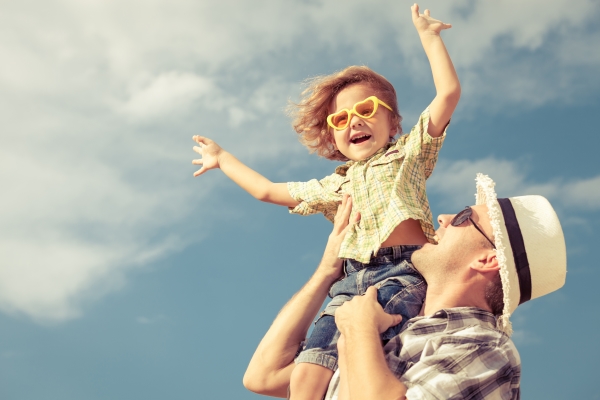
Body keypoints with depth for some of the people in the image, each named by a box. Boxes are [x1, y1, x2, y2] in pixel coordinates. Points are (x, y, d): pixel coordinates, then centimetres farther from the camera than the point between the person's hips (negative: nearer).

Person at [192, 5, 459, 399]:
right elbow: (269, 191, 36)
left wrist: (428, 35, 10)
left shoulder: (408, 153, 17)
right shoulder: (335, 186, 28)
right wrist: (223, 158, 45)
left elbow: (449, 92, 7)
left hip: (404, 272, -5)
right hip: (354, 280, 5)